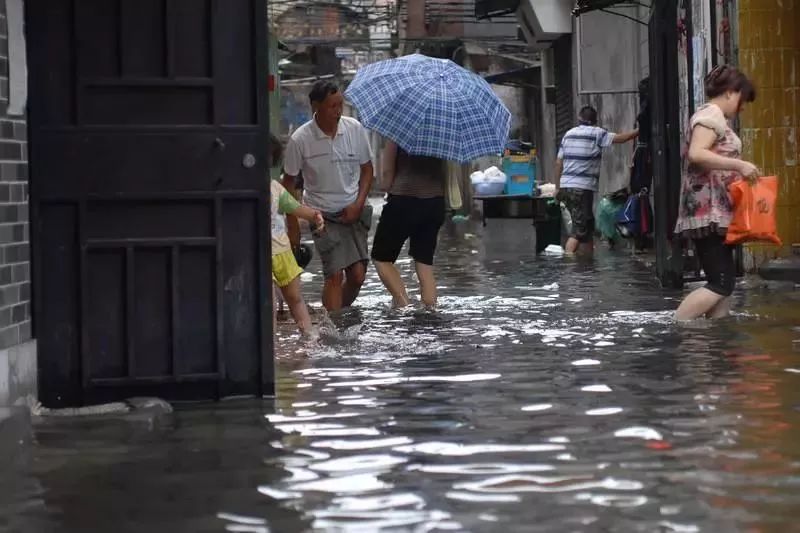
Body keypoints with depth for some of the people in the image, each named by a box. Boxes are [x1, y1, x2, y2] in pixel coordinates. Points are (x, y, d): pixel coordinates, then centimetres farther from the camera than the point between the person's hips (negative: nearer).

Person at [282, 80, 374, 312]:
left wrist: (358, 204, -5)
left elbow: (367, 169, 8)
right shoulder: (300, 139, -11)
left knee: (357, 275, -1)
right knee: (335, 274, -13)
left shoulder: (355, 129, -4)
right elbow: (289, 183, -1)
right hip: (323, 214, -3)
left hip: (353, 211, 3)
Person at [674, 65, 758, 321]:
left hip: (717, 212, 11)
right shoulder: (711, 114, -9)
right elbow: (696, 154, -24)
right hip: (709, 211, -11)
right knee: (721, 283, -14)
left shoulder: (717, 118, 22)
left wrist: (740, 173, 15)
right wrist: (739, 165, -25)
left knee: (724, 282, 7)